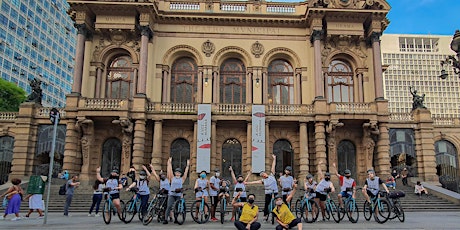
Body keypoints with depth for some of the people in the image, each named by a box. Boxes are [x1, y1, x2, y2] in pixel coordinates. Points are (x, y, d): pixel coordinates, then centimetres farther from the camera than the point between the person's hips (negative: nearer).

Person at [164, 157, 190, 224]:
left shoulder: (182, 179, 9)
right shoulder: (172, 178, 9)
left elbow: (186, 172, 8)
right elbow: (170, 170, 7)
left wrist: (187, 165, 7)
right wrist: (170, 163, 5)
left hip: (178, 195, 1)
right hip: (171, 194, -1)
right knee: (169, 206, -10)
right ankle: (165, 219, -10)